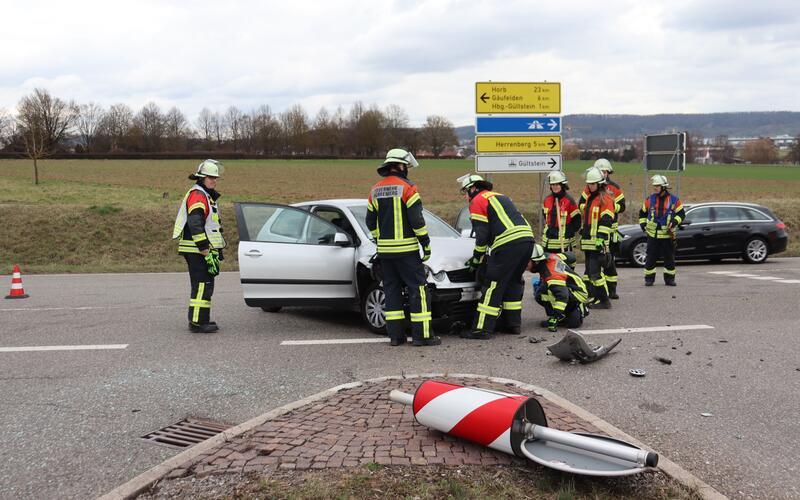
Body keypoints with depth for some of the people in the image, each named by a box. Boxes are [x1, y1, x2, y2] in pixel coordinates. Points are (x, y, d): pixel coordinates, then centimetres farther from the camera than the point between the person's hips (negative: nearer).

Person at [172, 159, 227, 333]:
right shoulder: (197, 195, -13)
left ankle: (201, 319, 25)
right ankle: (197, 322, -8)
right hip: (197, 251, -11)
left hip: (201, 250, 11)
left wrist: (215, 251, 27)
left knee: (203, 285, 16)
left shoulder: (207, 195, 21)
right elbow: (195, 226, -23)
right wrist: (206, 252, -24)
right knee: (202, 286, -10)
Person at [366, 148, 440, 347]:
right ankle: (422, 334, -4)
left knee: (391, 290, 10)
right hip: (406, 249, -6)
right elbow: (417, 220, -14)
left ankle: (395, 334, 9)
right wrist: (426, 244, -6)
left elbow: (371, 221, 14)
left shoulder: (375, 190, 11)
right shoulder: (407, 188, -10)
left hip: (384, 249, 6)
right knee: (417, 289, -2)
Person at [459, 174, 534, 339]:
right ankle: (513, 324, 24)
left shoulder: (477, 202, 5)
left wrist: (476, 259, 12)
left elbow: (482, 234, 0)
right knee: (513, 282, 20)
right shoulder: (501, 197, 31)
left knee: (493, 285, -5)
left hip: (509, 244, -8)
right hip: (527, 239, 8)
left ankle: (482, 329, -6)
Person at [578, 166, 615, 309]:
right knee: (589, 271, 13)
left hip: (597, 242, -10)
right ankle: (594, 297, 21)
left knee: (595, 272, -13)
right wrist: (582, 234, 25)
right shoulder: (589, 198, 18)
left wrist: (601, 240, -22)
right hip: (588, 242, 10)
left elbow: (606, 221, -17)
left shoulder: (605, 199, -10)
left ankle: (604, 301, -7)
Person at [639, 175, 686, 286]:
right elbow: (642, 213, 15)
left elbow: (681, 213, 2)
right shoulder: (649, 199, 4)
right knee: (651, 258, 1)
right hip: (652, 234, 1)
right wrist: (643, 224, 4)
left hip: (668, 235, -1)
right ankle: (649, 279, 9)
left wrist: (674, 222, -14)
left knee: (669, 258, 7)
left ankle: (669, 279, 17)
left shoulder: (674, 200, -2)